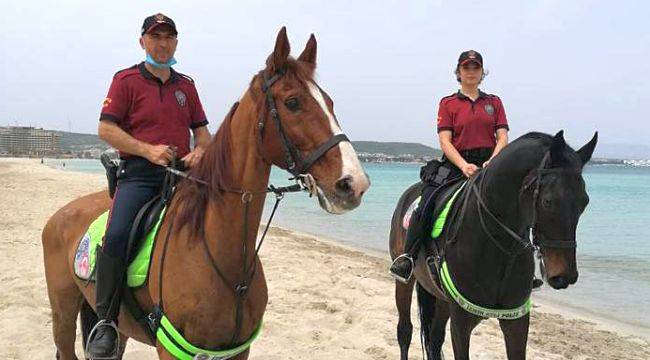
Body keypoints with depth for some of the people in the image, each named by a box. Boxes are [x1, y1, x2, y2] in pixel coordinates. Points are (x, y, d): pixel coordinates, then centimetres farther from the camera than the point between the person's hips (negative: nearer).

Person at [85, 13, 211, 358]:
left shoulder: (186, 85, 19)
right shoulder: (126, 80, 5)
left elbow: (202, 132, 22)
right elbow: (106, 128, -3)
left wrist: (199, 151, -2)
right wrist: (148, 149, -16)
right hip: (139, 174, -4)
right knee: (117, 235, -27)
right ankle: (105, 322, -15)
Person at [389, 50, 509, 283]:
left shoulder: (494, 102, 16)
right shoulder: (448, 103, 9)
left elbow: (503, 138, 7)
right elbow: (445, 141, -2)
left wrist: (493, 161, -14)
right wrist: (464, 166, -19)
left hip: (488, 165, 2)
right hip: (455, 164, -2)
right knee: (426, 205, -24)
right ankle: (407, 257, -19)